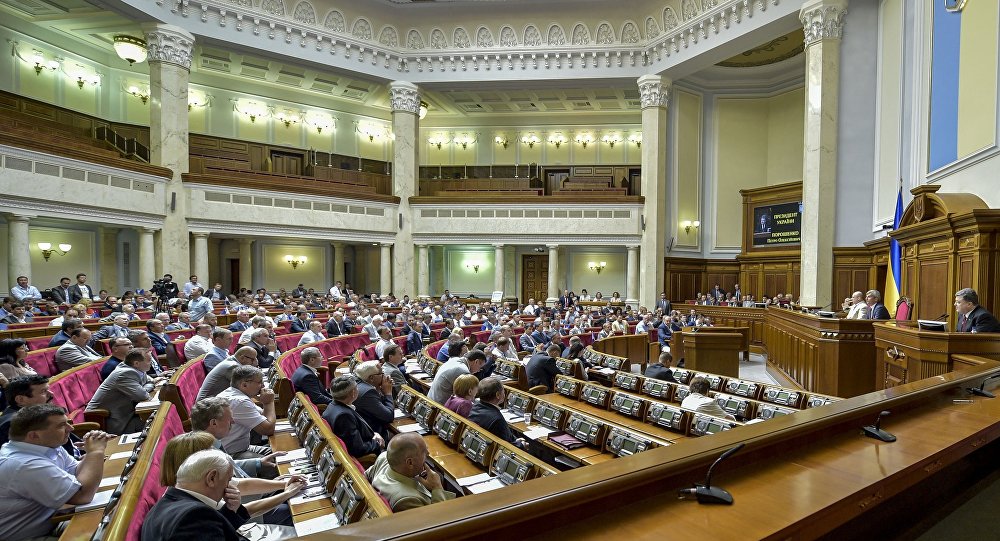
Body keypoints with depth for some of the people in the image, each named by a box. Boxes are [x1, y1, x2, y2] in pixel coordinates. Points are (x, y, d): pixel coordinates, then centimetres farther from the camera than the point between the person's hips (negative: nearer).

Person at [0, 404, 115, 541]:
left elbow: (77, 472, 8)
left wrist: (92, 452, -9)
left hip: (50, 519, 8)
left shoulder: (47, 445, -3)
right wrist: (96, 452, -22)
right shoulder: (26, 465, -29)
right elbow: (82, 496, -29)